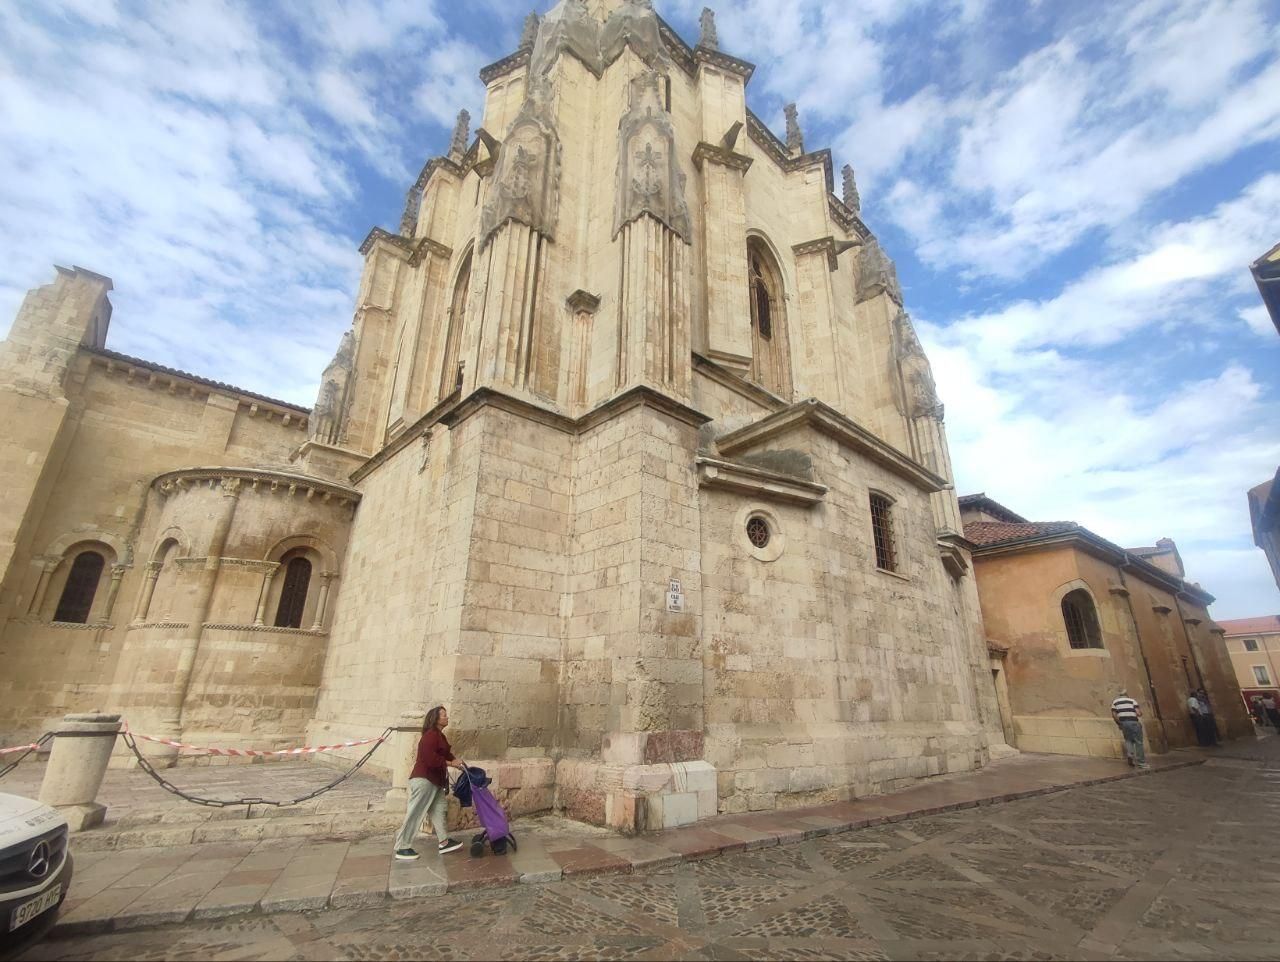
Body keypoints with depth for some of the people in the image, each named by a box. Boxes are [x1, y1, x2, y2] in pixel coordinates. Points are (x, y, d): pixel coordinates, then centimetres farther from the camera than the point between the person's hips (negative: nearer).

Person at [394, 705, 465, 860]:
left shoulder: (439, 736, 14)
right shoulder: (431, 735, -19)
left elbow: (445, 755, 16)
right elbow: (430, 759, -27)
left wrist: (458, 765, 6)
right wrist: (451, 763, -19)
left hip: (434, 781, 11)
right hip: (423, 779, -11)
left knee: (439, 810, 13)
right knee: (414, 814, -3)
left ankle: (444, 842, 19)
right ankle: (402, 848, 6)